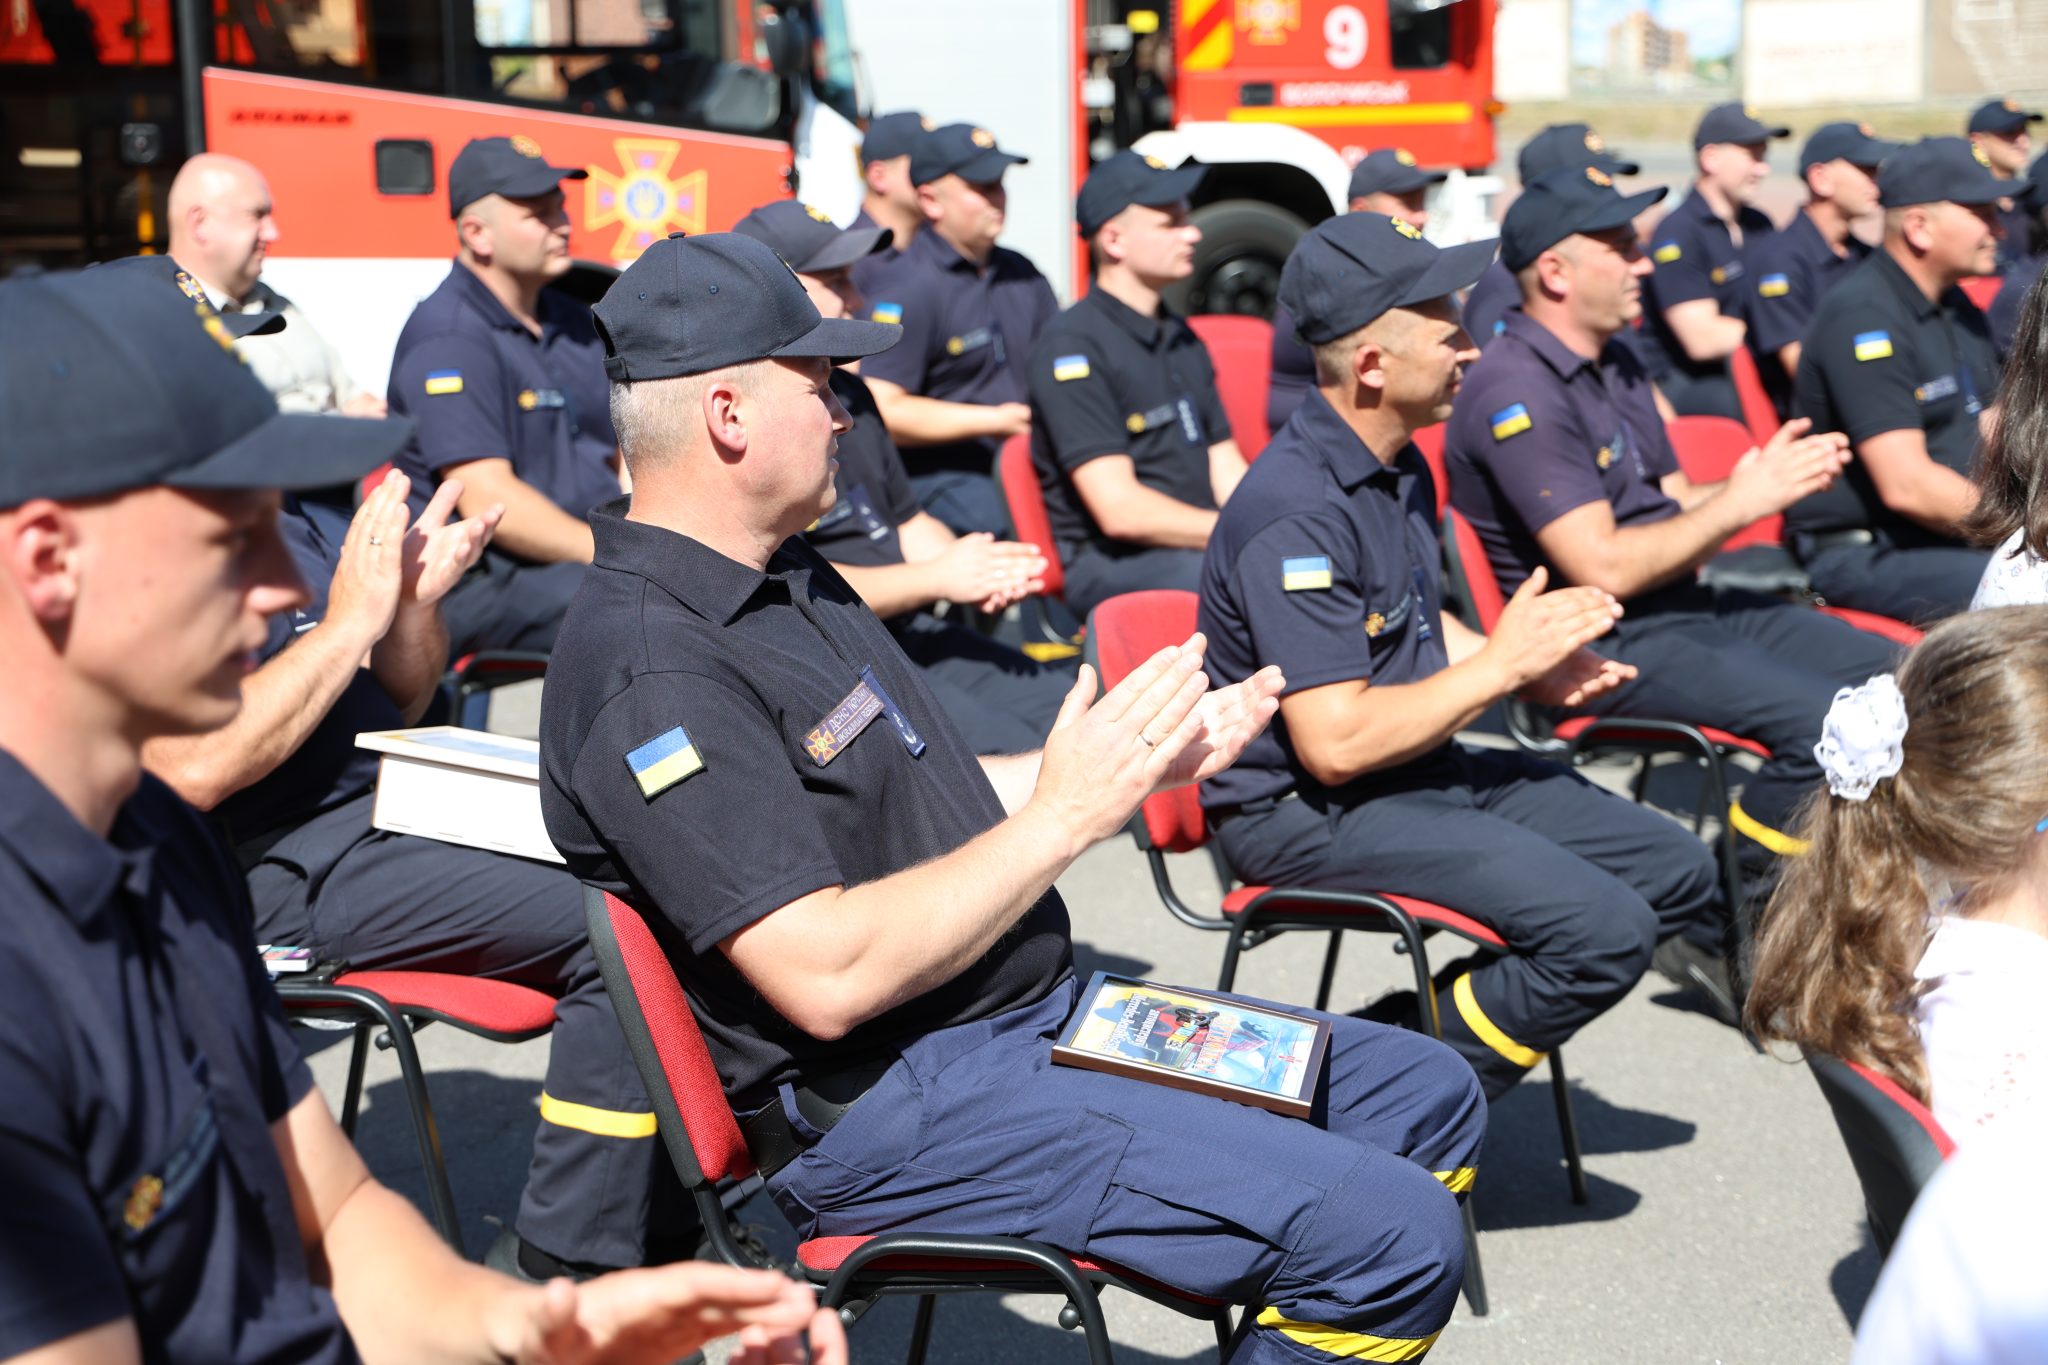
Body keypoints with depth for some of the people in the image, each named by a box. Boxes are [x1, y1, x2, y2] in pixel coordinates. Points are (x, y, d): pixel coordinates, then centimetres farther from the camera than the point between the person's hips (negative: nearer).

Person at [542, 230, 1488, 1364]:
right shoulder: (653, 671, -20)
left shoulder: (787, 581, 13)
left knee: (1427, 1099, 13)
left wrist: (1149, 762, 13)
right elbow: (827, 978, -26)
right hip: (888, 1110, -10)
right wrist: (1065, 815, -19)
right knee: (1395, 1236, -19)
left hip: (1032, 1016, 11)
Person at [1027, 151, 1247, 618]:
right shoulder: (1072, 346, -8)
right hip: (1110, 563, -8)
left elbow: (1227, 473, 18)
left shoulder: (1181, 339, 20)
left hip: (1200, 545, 8)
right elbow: (1120, 509, -16)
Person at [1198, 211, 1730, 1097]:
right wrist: (1501, 663, -17)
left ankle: (1408, 1031, 5)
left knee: (1677, 877, 6)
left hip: (1422, 768, 10)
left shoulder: (1400, 467, 10)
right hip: (1306, 810, -10)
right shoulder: (1295, 515, -22)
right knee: (1604, 929, -23)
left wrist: (1536, 670, 7)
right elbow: (1337, 743, -26)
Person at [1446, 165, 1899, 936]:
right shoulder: (1516, 394, -16)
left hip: (1682, 604, 10)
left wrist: (1770, 479, -1)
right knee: (1824, 718, -25)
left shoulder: (1617, 367, 15)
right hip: (1598, 640, -10)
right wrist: (1740, 503, -14)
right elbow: (1605, 568, -22)